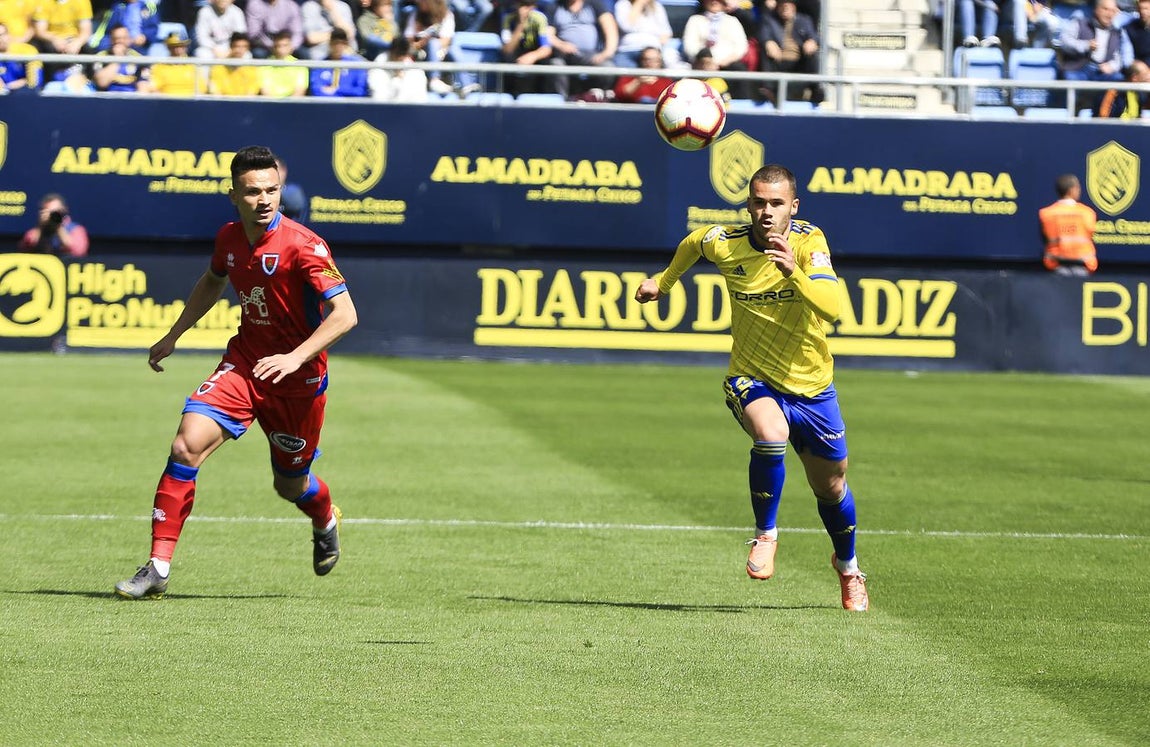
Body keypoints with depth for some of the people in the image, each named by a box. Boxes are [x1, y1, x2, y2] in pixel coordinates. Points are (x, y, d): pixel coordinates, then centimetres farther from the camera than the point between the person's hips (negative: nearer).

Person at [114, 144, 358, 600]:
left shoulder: (302, 246, -21)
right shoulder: (229, 239, -2)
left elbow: (344, 314, -27)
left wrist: (295, 358, -37)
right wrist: (174, 335, 23)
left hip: (298, 378, -4)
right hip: (243, 362, 4)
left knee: (290, 486, 12)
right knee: (187, 445, -19)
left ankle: (326, 522, 52)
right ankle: (158, 567, -16)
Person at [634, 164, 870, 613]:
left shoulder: (809, 242, -18)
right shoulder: (723, 244, -12)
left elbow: (831, 308, -32)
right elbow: (692, 243, 14)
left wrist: (795, 272, -46)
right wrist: (664, 280, 26)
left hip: (812, 385, 1)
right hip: (752, 380, 0)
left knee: (831, 488, 13)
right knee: (771, 434, -35)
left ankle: (847, 567, 44)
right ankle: (765, 535, -12)